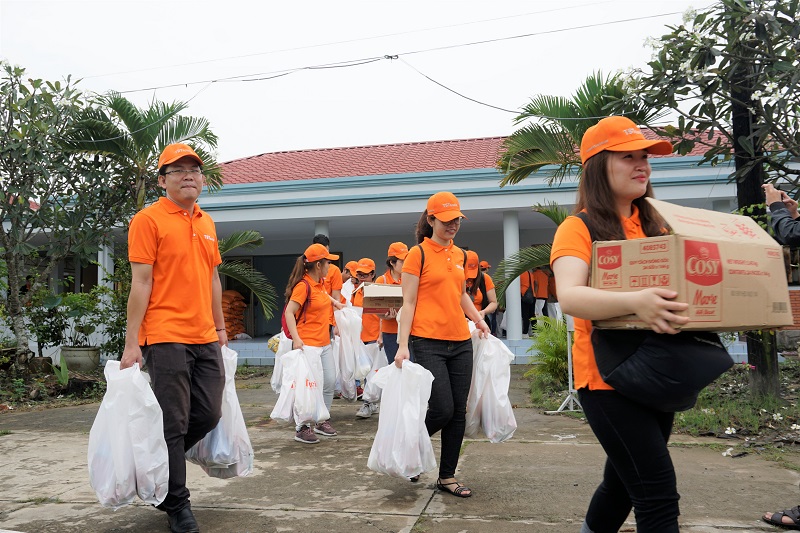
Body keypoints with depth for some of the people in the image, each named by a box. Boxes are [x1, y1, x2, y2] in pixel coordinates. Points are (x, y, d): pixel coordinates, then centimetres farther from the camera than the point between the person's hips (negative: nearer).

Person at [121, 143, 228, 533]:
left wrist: (220, 326, 22)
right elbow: (141, 282, -9)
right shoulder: (149, 220, -5)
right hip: (166, 339, -7)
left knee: (209, 414, 9)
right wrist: (131, 343, -11)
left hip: (205, 339, 7)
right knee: (174, 423, 0)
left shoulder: (206, 223, 16)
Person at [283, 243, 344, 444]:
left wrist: (334, 301, 24)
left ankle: (321, 421, 26)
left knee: (330, 382, 11)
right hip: (308, 343, -9)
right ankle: (302, 428, -2)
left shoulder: (320, 282, 11)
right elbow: (289, 312, -20)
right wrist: (296, 338, -28)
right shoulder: (303, 285, -15)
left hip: (324, 342, 9)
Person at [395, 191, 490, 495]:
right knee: (442, 410, -8)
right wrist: (402, 345, -14)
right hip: (428, 343, -6)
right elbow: (409, 303, -8)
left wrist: (478, 319, 14)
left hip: (461, 343, 6)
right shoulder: (418, 253, -5)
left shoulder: (460, 255, 13)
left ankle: (447, 477, 20)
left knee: (458, 412, 6)